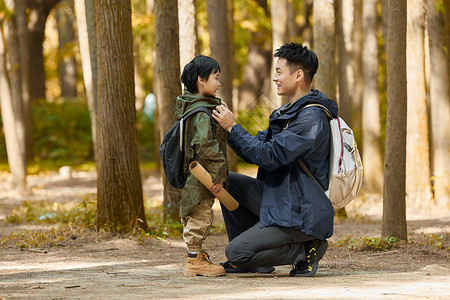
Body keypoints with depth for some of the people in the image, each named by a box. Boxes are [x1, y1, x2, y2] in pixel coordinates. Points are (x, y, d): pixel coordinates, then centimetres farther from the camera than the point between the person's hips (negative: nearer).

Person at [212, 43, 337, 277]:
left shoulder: (312, 119, -20)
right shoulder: (288, 112, 14)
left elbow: (270, 156, -24)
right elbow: (257, 148, 13)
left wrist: (232, 128, -18)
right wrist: (227, 124, 1)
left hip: (299, 214, -10)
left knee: (235, 252, -15)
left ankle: (306, 249, -2)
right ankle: (252, 253, 13)